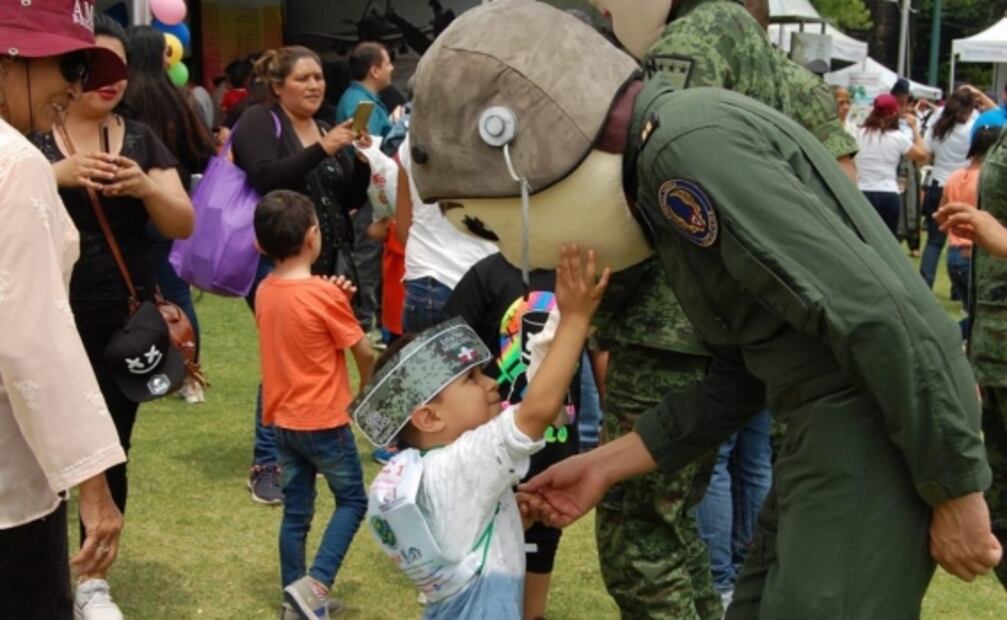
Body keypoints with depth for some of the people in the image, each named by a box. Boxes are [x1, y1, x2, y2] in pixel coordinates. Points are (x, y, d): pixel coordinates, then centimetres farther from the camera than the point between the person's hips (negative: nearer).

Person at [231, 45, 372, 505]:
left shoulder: (327, 129, 15)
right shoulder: (260, 122, -4)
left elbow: (352, 200, 12)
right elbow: (264, 179, -21)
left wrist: (361, 160, -6)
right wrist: (322, 150, -26)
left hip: (328, 261, 7)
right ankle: (265, 466, -1)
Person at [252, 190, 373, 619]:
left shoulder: (264, 292, 1)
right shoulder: (324, 294, -18)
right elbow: (363, 352, -11)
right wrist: (367, 388, 9)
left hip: (282, 421, 6)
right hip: (324, 422, -6)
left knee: (295, 511, 14)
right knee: (352, 501, 9)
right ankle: (315, 583, -5)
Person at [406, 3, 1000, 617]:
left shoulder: (688, 150, -18)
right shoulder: (668, 159, 13)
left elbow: (880, 319, -22)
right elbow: (740, 376, 18)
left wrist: (955, 489, -15)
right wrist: (606, 465, 18)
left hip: (884, 434, -10)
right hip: (837, 434, 10)